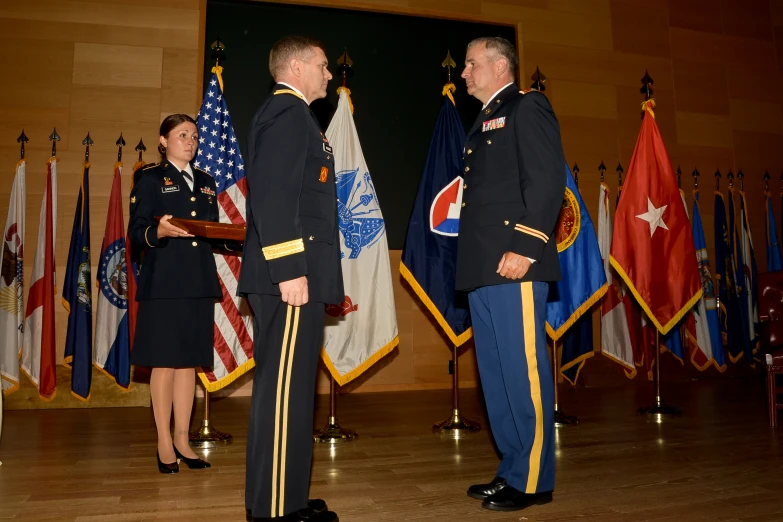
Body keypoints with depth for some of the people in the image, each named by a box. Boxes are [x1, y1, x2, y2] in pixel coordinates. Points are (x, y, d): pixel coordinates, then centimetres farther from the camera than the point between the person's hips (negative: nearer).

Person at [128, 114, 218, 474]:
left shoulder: (206, 182, 18)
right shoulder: (150, 179, 2)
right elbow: (136, 235, -6)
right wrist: (160, 232, -26)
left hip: (199, 282, 5)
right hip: (164, 282, -5)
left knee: (189, 362, 8)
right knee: (164, 362, 1)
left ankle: (182, 439, 17)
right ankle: (164, 443, 12)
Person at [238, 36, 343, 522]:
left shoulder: (289, 113, 24)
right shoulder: (288, 110, -6)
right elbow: (272, 195, -19)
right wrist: (290, 269, -23)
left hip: (296, 276, 10)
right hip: (290, 275, -10)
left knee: (286, 389, 13)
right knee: (285, 390, -7)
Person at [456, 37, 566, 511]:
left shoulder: (528, 106, 1)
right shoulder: (485, 121, 26)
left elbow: (548, 179, -12)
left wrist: (524, 246, -20)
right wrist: (474, 259, 14)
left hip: (513, 263, -9)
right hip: (483, 268, 9)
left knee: (523, 371, -5)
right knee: (496, 375, 10)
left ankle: (533, 481, 6)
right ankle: (513, 471, 20)